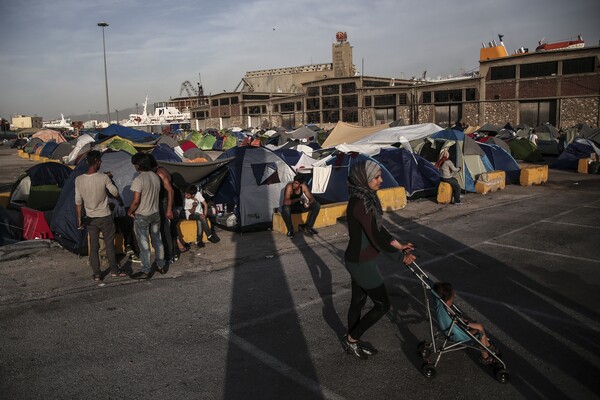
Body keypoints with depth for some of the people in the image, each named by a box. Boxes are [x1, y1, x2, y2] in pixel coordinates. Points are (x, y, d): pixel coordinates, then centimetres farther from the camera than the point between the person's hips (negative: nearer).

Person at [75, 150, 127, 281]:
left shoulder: (78, 180, -8)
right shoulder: (104, 178, -18)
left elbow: (78, 202, -1)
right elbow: (115, 193, -5)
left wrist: (79, 218, 10)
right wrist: (110, 179, 10)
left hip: (90, 219, 3)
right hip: (105, 217, -3)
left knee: (93, 247, 10)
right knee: (109, 244, 12)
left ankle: (97, 275, 16)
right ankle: (114, 270, 21)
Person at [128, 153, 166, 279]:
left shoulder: (138, 179, -21)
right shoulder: (156, 176, 1)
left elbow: (136, 201, -23)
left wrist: (130, 212, -7)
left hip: (141, 216, -7)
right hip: (156, 214, 7)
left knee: (144, 244, 4)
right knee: (157, 240, 17)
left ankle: (146, 271, 12)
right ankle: (161, 266, 27)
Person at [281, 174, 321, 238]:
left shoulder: (303, 186, -12)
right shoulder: (289, 186, -27)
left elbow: (311, 198, -7)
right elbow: (286, 202, -37)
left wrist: (309, 203, -30)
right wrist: (299, 199, -43)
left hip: (299, 206, 5)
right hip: (290, 206, -5)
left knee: (317, 205, -12)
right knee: (285, 208, -42)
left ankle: (308, 226, -2)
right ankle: (290, 230, -18)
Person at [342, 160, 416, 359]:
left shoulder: (366, 197, 2)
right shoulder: (360, 204, -29)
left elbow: (378, 229, 10)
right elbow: (376, 238, -28)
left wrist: (398, 245, 5)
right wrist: (400, 255, -17)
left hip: (358, 260, 9)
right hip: (362, 264, -9)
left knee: (358, 301, 22)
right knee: (382, 305, 7)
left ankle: (351, 341, 39)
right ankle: (351, 339, 20)